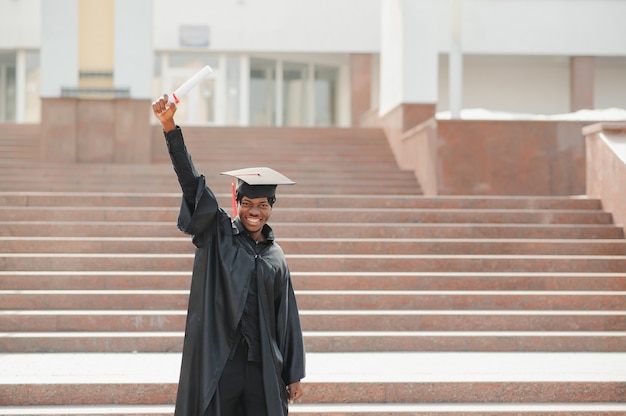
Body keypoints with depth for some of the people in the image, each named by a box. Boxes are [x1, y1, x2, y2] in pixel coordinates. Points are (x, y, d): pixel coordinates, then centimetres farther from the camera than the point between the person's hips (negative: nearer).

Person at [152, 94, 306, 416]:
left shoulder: (275, 257, 11)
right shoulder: (218, 234, 3)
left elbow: (287, 317, 12)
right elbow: (190, 181, -9)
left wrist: (294, 374, 9)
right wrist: (170, 127, -20)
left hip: (262, 363, 3)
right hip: (218, 358, -3)